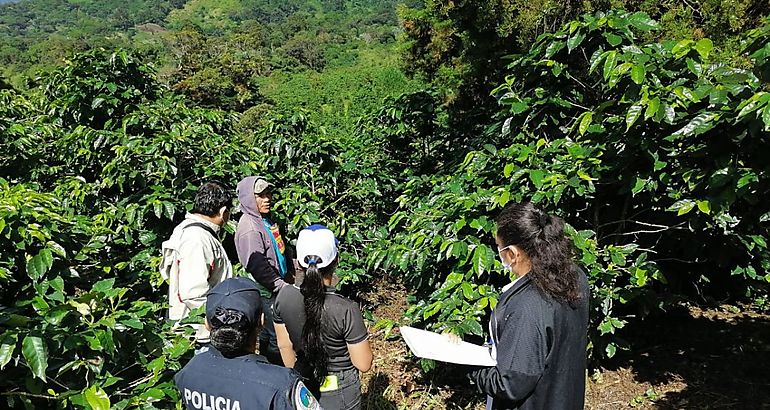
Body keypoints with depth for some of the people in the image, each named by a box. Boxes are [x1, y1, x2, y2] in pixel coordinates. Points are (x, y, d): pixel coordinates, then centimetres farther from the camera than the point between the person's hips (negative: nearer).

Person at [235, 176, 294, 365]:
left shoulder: (266, 219, 8)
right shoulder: (249, 228, -22)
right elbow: (258, 266, -26)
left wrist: (290, 272, 20)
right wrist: (281, 286, -21)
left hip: (276, 286, 10)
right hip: (266, 292, -10)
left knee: (267, 332, 21)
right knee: (277, 336, -2)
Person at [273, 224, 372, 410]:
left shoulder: (284, 296, -17)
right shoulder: (346, 309, -30)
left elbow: (284, 346, -1)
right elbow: (364, 365, -20)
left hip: (303, 387, 3)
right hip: (339, 395, -3)